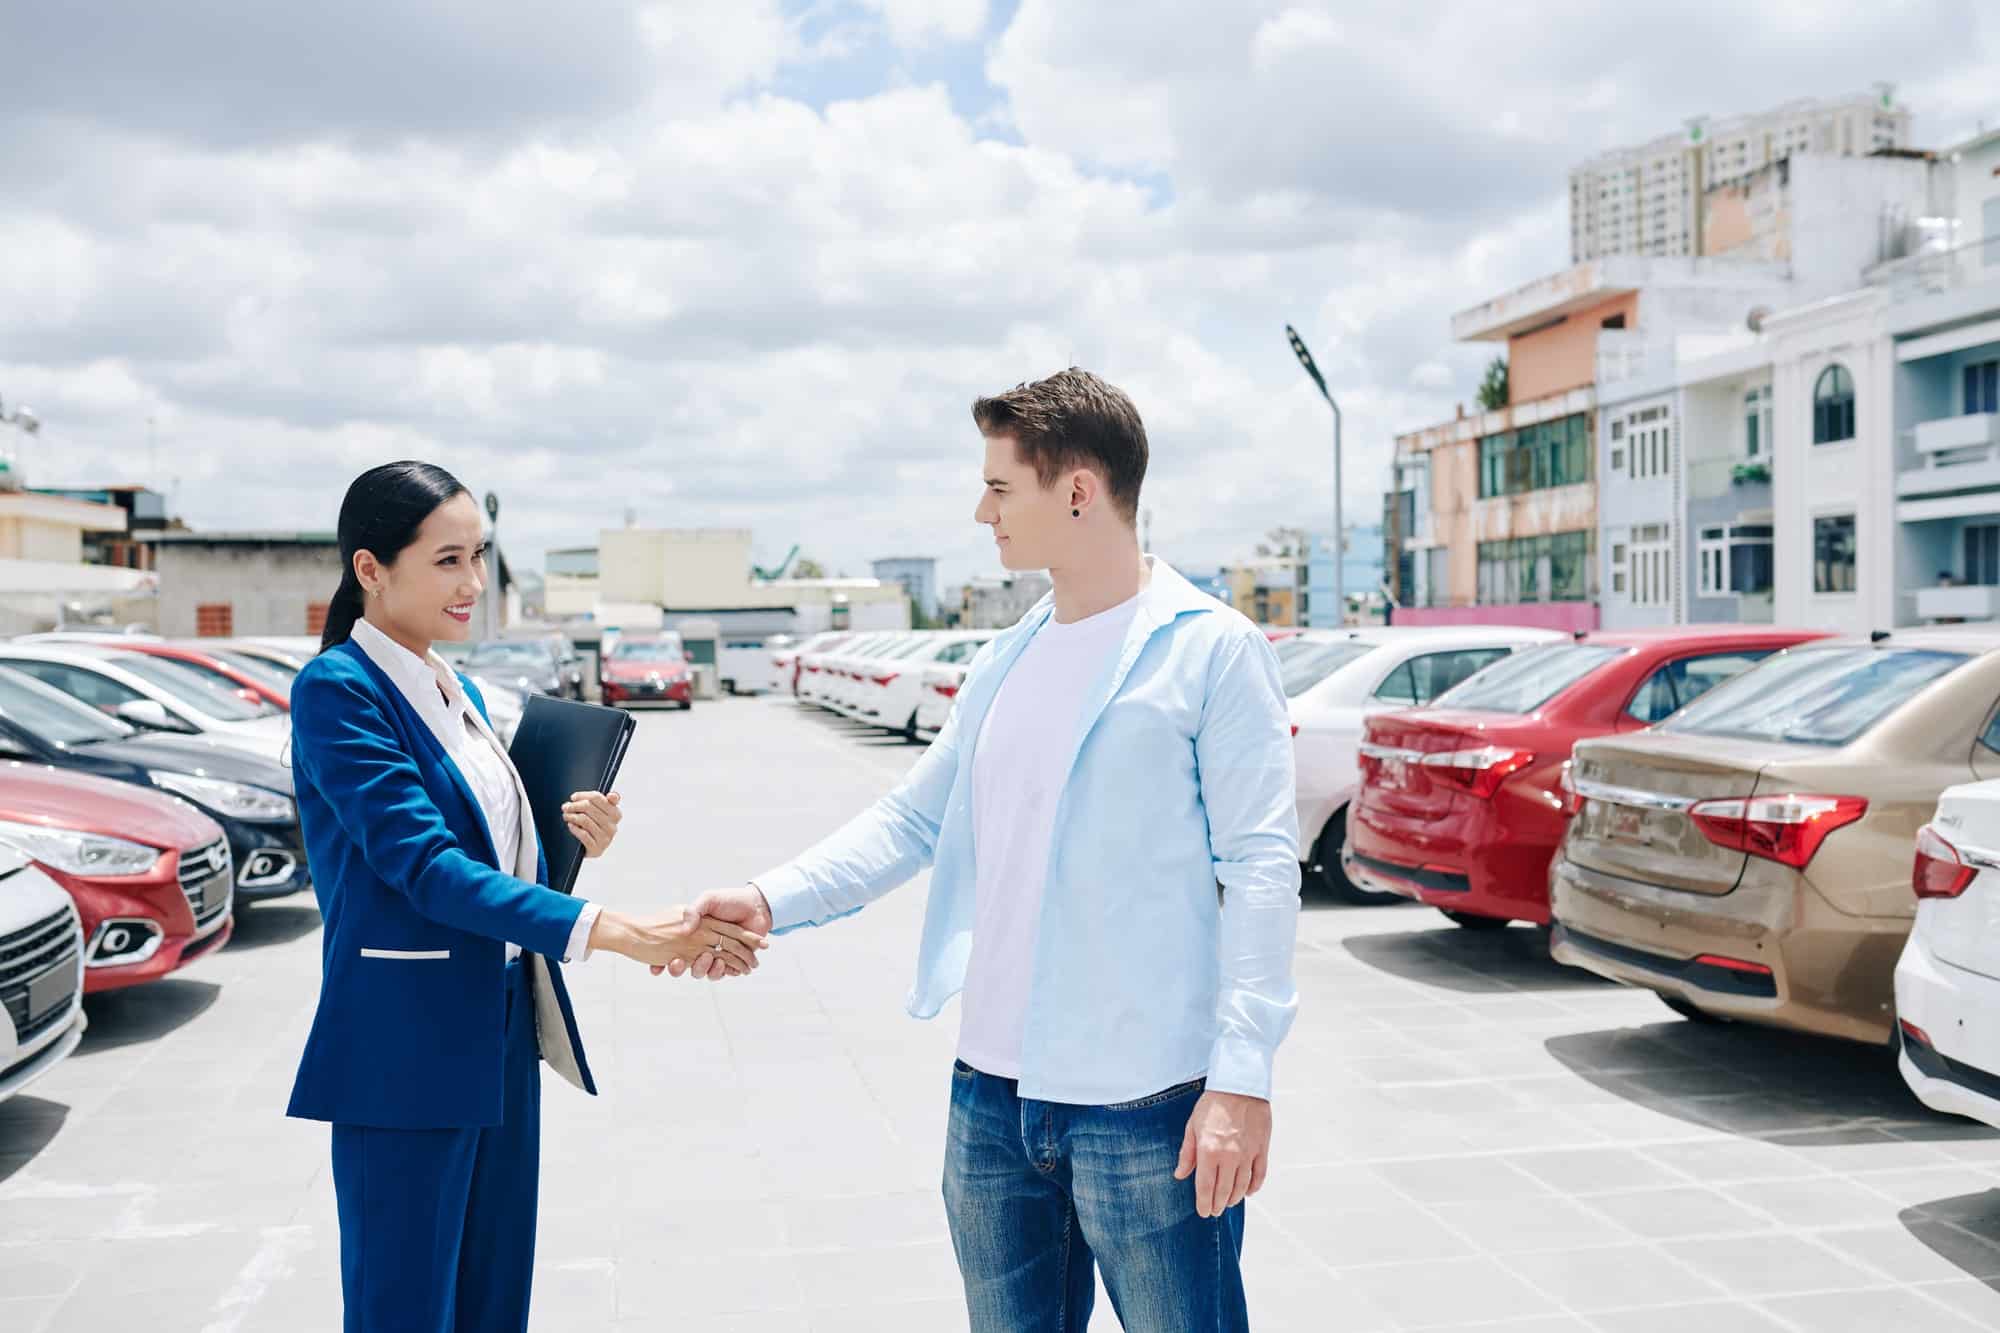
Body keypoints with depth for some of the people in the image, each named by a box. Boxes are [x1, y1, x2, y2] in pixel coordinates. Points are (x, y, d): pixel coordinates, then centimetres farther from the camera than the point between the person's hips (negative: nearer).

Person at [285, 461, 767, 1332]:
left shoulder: (460, 693, 12)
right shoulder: (336, 690, -13)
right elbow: (422, 864, -22)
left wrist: (571, 843, -4)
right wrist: (607, 930, -30)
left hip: (498, 1041, 8)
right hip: (407, 1054, -8)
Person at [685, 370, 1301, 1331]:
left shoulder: (1210, 650, -9)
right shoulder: (1004, 662, 11)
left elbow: (1260, 869, -12)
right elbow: (912, 818, 14)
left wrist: (1242, 1077, -17)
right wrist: (772, 900, 1)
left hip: (1149, 1106, -6)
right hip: (991, 1097, 7)